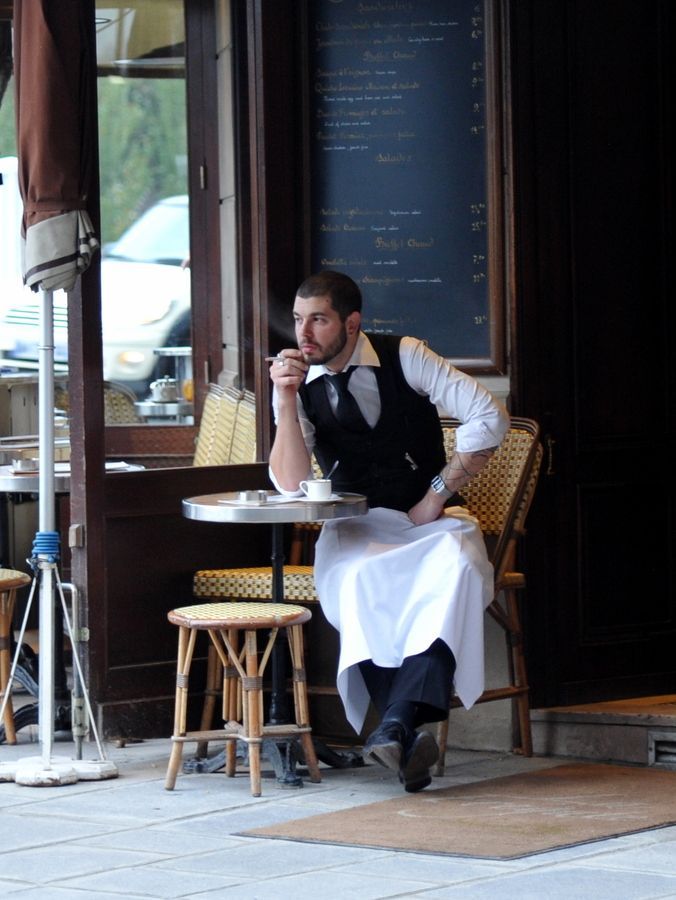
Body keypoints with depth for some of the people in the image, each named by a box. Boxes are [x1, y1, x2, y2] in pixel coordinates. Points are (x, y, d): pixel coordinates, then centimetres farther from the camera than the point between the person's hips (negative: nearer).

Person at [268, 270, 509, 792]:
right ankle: (410, 734, -44)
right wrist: (286, 399, -17)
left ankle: (396, 724, -47)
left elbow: (488, 418, -6)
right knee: (359, 583, -36)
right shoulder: (298, 384, 3)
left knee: (457, 567, -37)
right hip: (356, 532, 1)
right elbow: (291, 485, -7)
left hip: (429, 520, 0)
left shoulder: (404, 358, -1)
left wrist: (437, 494, -10)